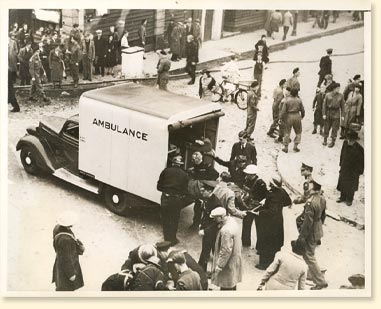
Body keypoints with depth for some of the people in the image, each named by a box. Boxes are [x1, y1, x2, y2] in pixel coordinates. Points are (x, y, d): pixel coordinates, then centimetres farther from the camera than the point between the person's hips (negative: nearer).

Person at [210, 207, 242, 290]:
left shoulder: (226, 230, -32)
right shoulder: (232, 220, -2)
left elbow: (226, 251, -28)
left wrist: (219, 265, -19)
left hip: (228, 263, -10)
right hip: (235, 258, 10)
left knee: (226, 287, 5)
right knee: (232, 282, 26)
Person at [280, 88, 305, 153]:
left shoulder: (287, 100, -9)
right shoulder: (299, 100, -5)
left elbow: (283, 110, -9)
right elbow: (302, 109, 5)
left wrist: (281, 117, 3)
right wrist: (302, 116, 23)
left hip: (289, 116, -1)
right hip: (297, 116, 1)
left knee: (287, 132, 8)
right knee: (298, 132, 15)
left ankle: (285, 147, 8)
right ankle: (295, 146, 7)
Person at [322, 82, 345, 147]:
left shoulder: (341, 96, -1)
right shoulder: (328, 95, -2)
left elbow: (342, 106, 3)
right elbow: (324, 105, -1)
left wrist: (342, 115, 0)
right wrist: (324, 114, -6)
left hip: (336, 114, 0)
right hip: (328, 113, 0)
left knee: (334, 128, 2)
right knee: (326, 127, 9)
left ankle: (333, 141, 14)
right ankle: (325, 140, 26)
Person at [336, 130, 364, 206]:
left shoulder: (359, 149, -27)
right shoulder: (345, 143, -13)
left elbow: (361, 161, -16)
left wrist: (359, 171, -9)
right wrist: (341, 164, 11)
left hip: (353, 171, -4)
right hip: (344, 168, 4)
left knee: (351, 186, 15)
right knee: (342, 183, 20)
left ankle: (349, 199, 38)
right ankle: (343, 197, 42)